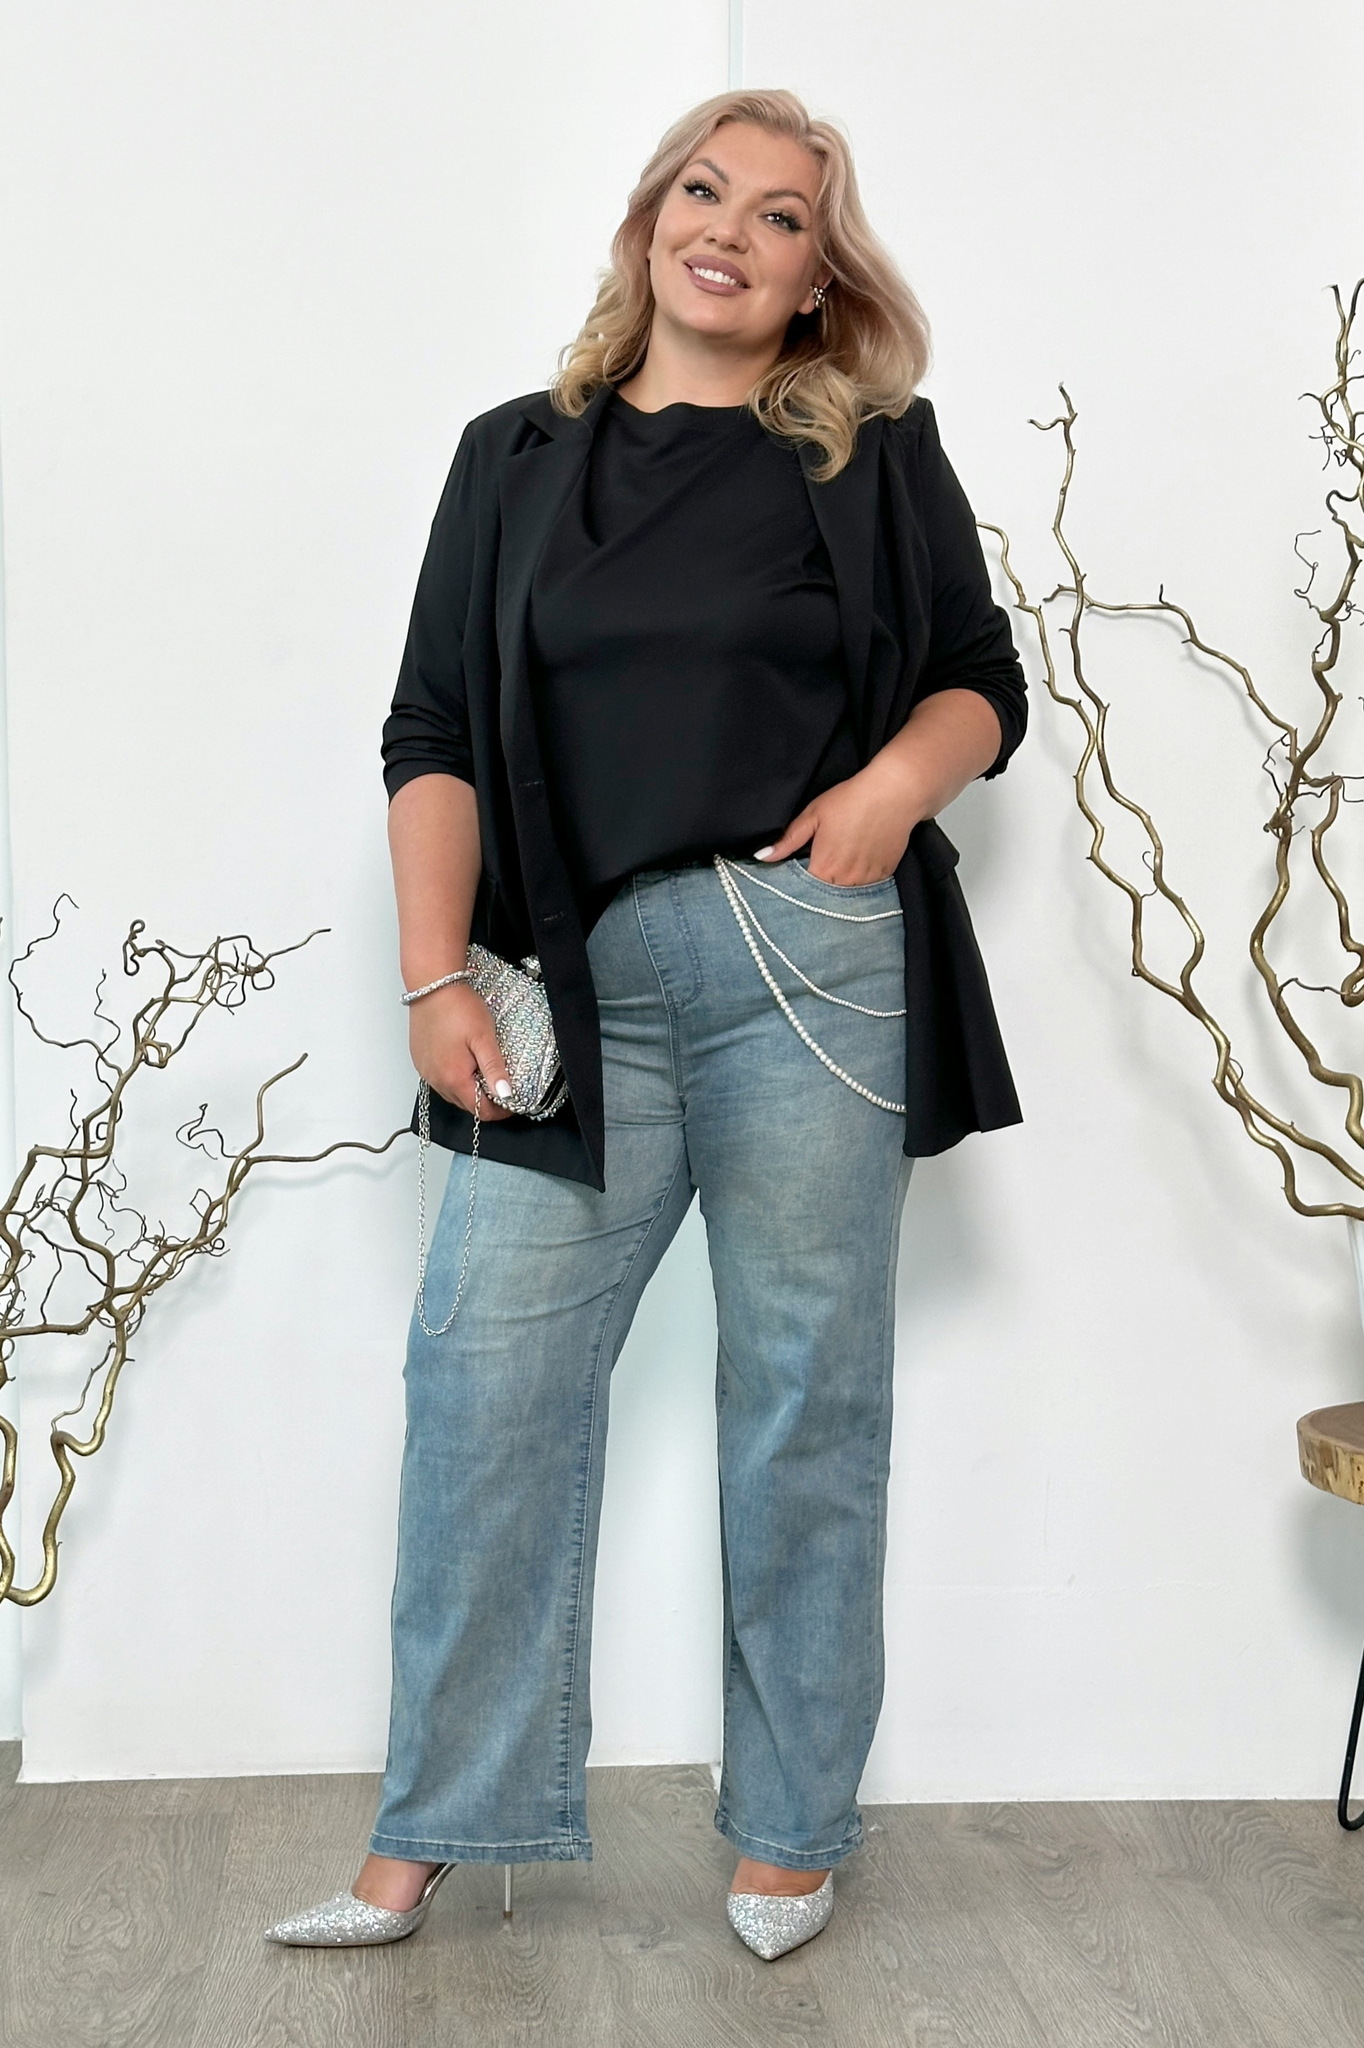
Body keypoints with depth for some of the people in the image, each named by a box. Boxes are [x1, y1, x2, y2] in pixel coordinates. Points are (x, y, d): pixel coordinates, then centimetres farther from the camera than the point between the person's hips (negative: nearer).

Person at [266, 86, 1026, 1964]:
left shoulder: (877, 457, 10)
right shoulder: (516, 459, 14)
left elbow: (982, 680, 13)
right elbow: (436, 734, 9)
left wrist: (902, 777, -10)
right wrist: (437, 976, -2)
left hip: (810, 962, -1)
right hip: (587, 985, 2)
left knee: (803, 1388, 4)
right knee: (489, 1370, -3)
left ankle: (790, 1828, 18)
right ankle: (433, 1838, 10)